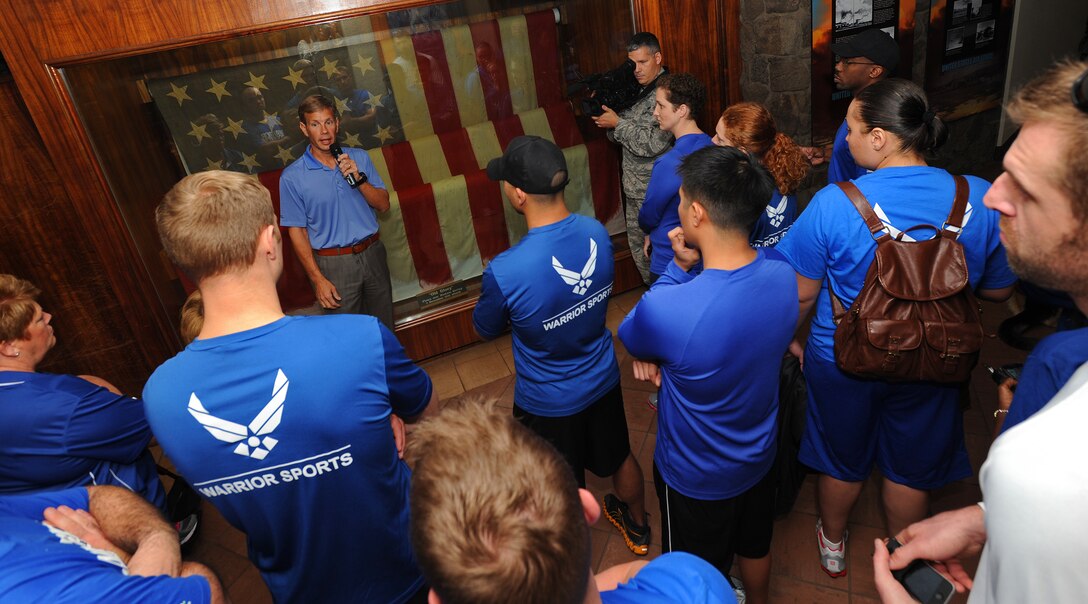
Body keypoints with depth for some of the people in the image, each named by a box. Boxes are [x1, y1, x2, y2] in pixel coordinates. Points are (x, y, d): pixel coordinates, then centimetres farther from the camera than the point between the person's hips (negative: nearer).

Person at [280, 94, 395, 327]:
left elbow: (383, 205, 1)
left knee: (384, 326, 17)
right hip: (334, 264, -3)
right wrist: (318, 279, -11)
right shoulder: (292, 177, -8)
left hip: (373, 253, 3)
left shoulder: (359, 157, 3)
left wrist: (359, 179, -16)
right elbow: (297, 231, -6)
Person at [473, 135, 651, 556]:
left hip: (548, 402, -5)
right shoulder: (598, 233, -16)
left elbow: (485, 331, -12)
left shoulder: (504, 272, -34)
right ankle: (638, 528, 58)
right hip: (603, 380, 6)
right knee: (620, 458, 30)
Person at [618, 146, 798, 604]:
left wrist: (680, 267, -21)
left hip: (696, 476, -5)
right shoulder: (782, 273, -20)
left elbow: (631, 337, -16)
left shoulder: (666, 310, -41)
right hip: (759, 456, 6)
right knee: (755, 548, 35)